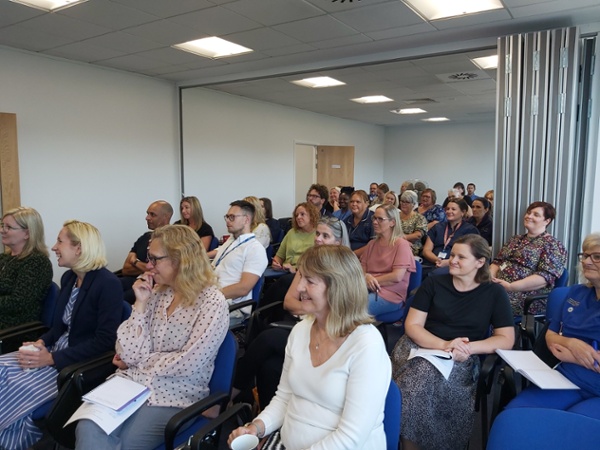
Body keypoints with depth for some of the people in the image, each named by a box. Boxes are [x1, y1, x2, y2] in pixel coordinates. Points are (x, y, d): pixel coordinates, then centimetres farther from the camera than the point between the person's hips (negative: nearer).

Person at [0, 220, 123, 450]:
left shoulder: (108, 283, -18)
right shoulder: (68, 277, 9)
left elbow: (105, 341, -20)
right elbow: (60, 325, 17)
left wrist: (52, 358, -21)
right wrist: (41, 343, -5)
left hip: (84, 362, -8)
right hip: (59, 348, 8)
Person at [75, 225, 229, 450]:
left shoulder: (212, 302, -13)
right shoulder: (157, 293, 4)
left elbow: (188, 364, -16)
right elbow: (129, 354, -2)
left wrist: (137, 361, -5)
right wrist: (140, 303, -10)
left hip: (174, 396, -4)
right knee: (88, 430, -22)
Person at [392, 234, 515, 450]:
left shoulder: (494, 293, 6)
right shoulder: (433, 283, 5)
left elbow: (506, 339, 1)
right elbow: (412, 325, 1)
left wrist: (468, 348, -16)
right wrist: (444, 345, -17)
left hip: (461, 359, -1)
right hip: (420, 348, 1)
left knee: (426, 375, -32)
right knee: (419, 375, -32)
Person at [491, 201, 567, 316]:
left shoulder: (552, 245, 0)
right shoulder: (515, 239, 21)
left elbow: (545, 277, -14)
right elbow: (497, 262, 19)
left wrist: (510, 286, -22)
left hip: (526, 297, -6)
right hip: (499, 287, 6)